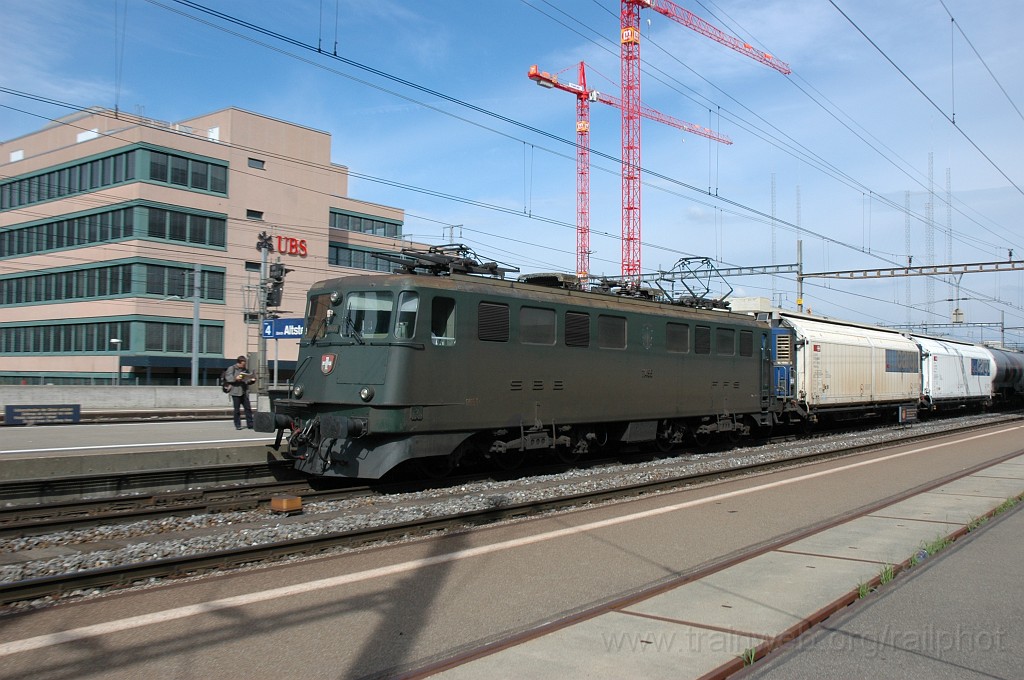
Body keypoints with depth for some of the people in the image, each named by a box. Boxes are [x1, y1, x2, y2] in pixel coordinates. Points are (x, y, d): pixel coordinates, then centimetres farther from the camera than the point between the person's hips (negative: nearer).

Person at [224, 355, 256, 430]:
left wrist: (252, 380, -4)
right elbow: (228, 377, -9)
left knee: (248, 408, 1)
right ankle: (237, 425, 7)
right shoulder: (231, 368, 1)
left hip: (244, 392, 4)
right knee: (237, 409, -1)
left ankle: (250, 424, 6)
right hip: (236, 392, -4)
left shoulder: (245, 370, 16)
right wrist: (235, 378, -23)